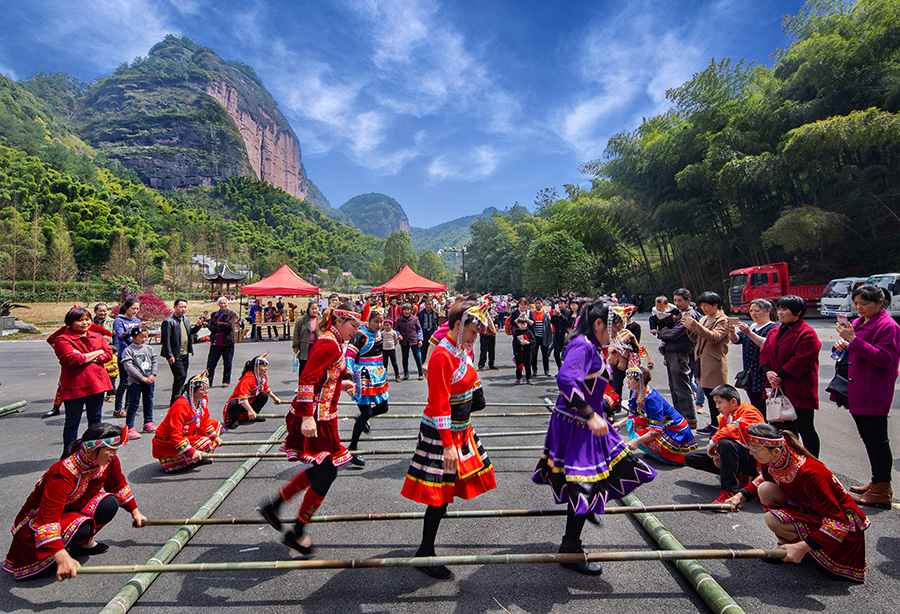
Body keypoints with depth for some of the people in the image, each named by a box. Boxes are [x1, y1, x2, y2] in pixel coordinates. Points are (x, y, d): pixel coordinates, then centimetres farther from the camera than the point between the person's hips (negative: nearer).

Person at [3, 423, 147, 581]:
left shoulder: (109, 461, -16)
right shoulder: (63, 475, -36)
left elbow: (119, 487, 5)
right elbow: (47, 520, -40)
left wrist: (135, 512, 11)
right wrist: (62, 558, -50)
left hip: (73, 509, 6)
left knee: (110, 503, -21)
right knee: (80, 526, -34)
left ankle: (84, 543, 3)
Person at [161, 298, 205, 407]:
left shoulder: (186, 319, 11)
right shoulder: (168, 321, -12)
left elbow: (190, 332, 23)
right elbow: (166, 340, -14)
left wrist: (198, 326, 2)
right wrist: (170, 356, -18)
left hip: (185, 354, 7)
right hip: (175, 356, -7)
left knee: (182, 377, 11)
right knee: (180, 376, -12)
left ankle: (177, 398, 23)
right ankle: (174, 401, 0)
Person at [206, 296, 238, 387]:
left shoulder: (232, 314, 3)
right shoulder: (214, 315, 12)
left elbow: (230, 325, -12)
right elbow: (210, 326, -1)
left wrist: (218, 324, -6)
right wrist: (223, 327, -11)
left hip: (228, 342, -2)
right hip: (215, 342, 2)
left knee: (227, 364, 6)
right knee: (210, 363, -1)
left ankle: (226, 381, 19)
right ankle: (208, 382, 8)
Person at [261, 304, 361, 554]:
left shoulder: (332, 343, 14)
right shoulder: (329, 345, -18)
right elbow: (307, 380, -26)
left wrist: (340, 385, 13)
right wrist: (307, 417, -30)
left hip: (320, 415, 10)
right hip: (317, 418, -10)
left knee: (320, 471, 19)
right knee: (326, 473, 0)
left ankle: (273, 505, 31)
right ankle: (297, 532, 17)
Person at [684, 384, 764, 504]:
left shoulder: (749, 412, -17)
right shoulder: (724, 417, 9)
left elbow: (736, 429, -35)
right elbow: (720, 434, 10)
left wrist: (713, 441, -26)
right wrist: (716, 454, -12)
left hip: (754, 461, -9)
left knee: (726, 443, -40)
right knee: (690, 457, 2)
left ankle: (729, 490, -30)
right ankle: (738, 476, -4)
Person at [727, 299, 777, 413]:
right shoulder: (750, 327, 18)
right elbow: (736, 339, 4)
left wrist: (749, 333, -28)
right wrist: (732, 332, -17)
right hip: (750, 377, 7)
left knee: (766, 411, -8)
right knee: (755, 410, 12)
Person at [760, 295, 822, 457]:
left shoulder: (807, 333, -12)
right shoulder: (773, 332, 13)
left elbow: (801, 360, -19)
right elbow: (764, 353, 11)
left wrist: (780, 375, -18)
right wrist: (768, 372, -7)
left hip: (799, 390, -7)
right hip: (778, 388, 8)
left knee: (805, 429, 1)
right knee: (784, 428, 15)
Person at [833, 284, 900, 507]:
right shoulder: (857, 323, 14)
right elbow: (854, 352, 24)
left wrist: (853, 340, -24)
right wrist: (842, 344, 1)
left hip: (874, 394, -8)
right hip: (857, 392, 9)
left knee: (877, 441, -2)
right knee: (869, 439, 16)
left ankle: (881, 492, 6)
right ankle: (878, 483, 28)